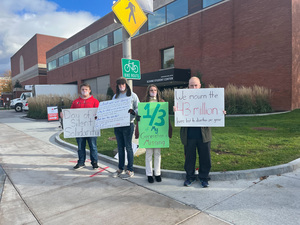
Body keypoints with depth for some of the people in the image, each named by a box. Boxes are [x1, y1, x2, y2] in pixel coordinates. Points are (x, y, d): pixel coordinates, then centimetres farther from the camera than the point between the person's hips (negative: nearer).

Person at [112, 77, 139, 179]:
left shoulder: (132, 95, 0)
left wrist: (132, 111, -21)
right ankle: (120, 169, 24)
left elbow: (139, 108, -2)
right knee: (120, 147, 12)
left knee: (128, 147, 0)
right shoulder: (115, 96, 14)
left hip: (128, 124, -5)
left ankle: (130, 170, 10)